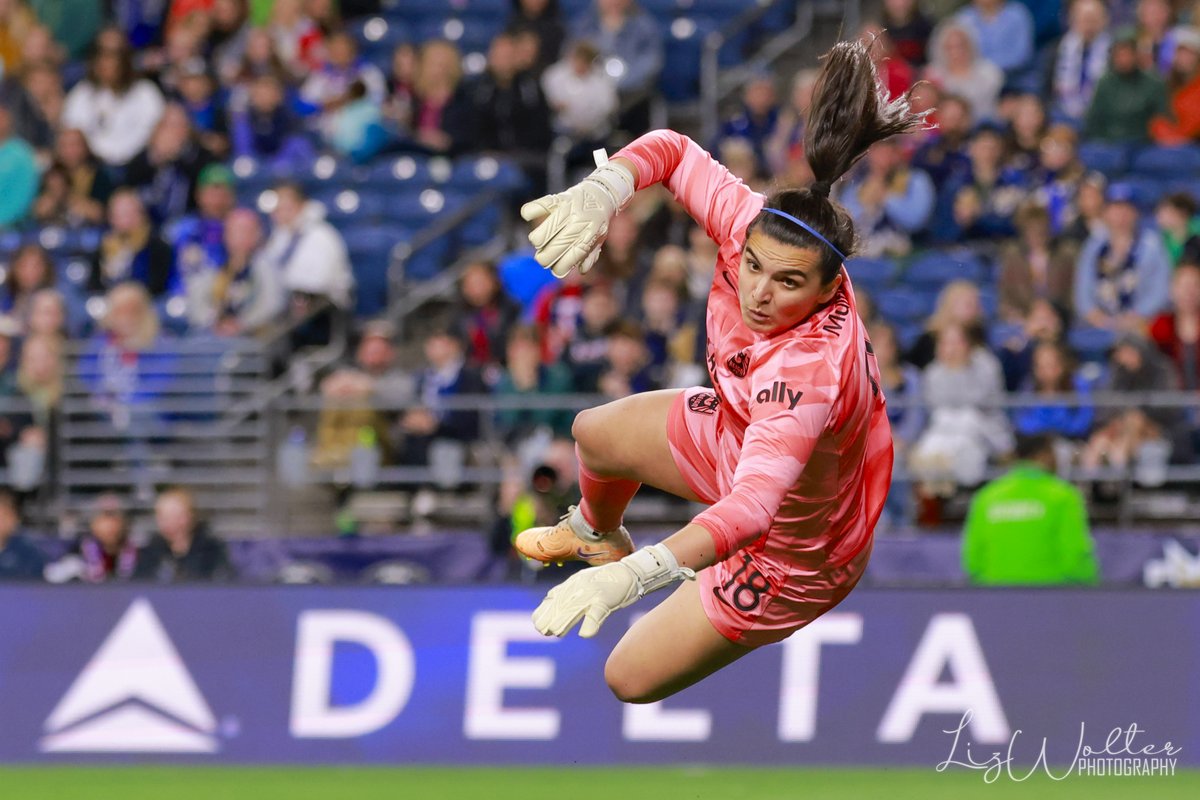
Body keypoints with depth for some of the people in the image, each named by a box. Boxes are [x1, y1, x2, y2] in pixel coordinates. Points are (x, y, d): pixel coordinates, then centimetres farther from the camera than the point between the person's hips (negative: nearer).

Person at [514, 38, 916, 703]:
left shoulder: (810, 371, -49)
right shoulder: (757, 228, -29)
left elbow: (748, 510, -59)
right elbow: (674, 152, -13)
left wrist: (635, 575, -71)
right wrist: (601, 192, -35)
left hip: (791, 544, -7)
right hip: (738, 439, 8)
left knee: (632, 682, -3)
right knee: (594, 433, 30)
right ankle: (595, 534, 66)